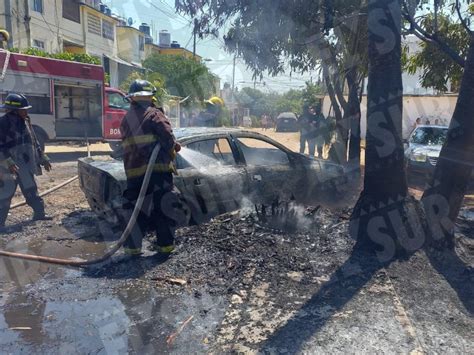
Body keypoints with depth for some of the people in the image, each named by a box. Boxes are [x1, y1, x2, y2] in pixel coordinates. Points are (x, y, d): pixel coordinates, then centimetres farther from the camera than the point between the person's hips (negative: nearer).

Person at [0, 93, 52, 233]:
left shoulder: (25, 122, 9)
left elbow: (34, 142, 17)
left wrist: (43, 159, 18)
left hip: (24, 166, 8)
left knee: (31, 189, 18)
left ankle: (39, 213, 32)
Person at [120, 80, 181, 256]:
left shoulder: (126, 119, 16)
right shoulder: (153, 113, -4)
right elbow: (166, 134, -17)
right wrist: (172, 149, 2)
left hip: (134, 171, 5)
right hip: (158, 168, -5)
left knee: (135, 208, 13)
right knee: (163, 207, 7)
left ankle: (132, 245, 12)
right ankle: (165, 244, 14)